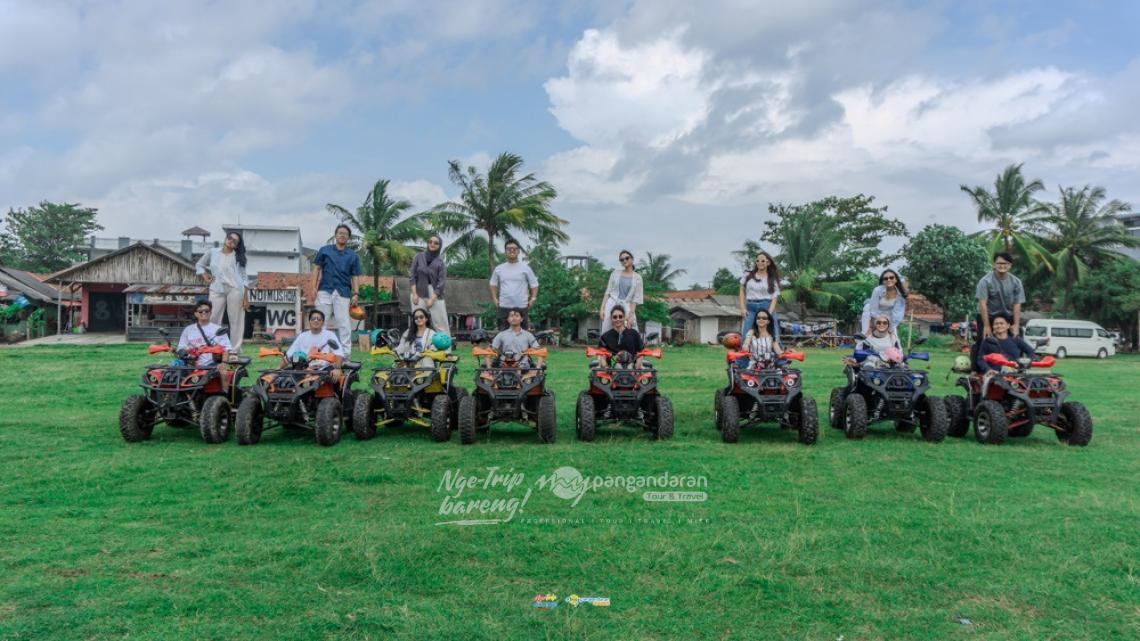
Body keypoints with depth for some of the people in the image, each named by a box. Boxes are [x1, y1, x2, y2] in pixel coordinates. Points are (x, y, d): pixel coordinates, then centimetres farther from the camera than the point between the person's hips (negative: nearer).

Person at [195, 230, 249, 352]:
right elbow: (199, 265, 24)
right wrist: (205, 277, 7)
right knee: (213, 320, -2)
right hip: (217, 290, 2)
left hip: (235, 289, -1)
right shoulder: (212, 252, 11)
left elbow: (244, 278, 5)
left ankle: (235, 350, 2)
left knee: (236, 320, -2)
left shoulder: (238, 257, 8)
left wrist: (246, 297, -2)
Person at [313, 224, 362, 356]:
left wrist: (355, 294, -1)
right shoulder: (325, 251, 11)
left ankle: (345, 354, -1)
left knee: (344, 323, -3)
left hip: (343, 293, 0)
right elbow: (317, 269, 11)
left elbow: (354, 276, 9)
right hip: (325, 291, 0)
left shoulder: (353, 255, 12)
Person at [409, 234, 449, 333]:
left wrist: (432, 299, -14)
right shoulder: (419, 257, 5)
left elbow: (441, 282, -5)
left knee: (440, 323, -5)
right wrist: (414, 294, -7)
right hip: (419, 293, 1)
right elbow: (413, 276, 3)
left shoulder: (441, 262, 1)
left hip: (435, 295, -1)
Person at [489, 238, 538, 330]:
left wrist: (532, 299, -3)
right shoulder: (499, 269, 8)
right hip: (504, 307, 2)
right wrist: (495, 299, 9)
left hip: (521, 306, -2)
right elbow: (493, 284, 20)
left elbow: (534, 284, 7)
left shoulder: (525, 268, 2)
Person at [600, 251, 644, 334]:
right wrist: (602, 308, -3)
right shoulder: (615, 273, 8)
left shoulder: (637, 277, 5)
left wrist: (631, 314, -9)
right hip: (612, 305, 1)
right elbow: (608, 292, 6)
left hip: (626, 307, -1)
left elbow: (635, 299, 1)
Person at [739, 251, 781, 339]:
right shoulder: (748, 275, 12)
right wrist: (742, 308, 3)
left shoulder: (772, 279, 8)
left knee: (772, 335, -5)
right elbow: (742, 291, 15)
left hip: (767, 307, -1)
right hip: (750, 308, 1)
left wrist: (769, 313, -12)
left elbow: (774, 298, 3)